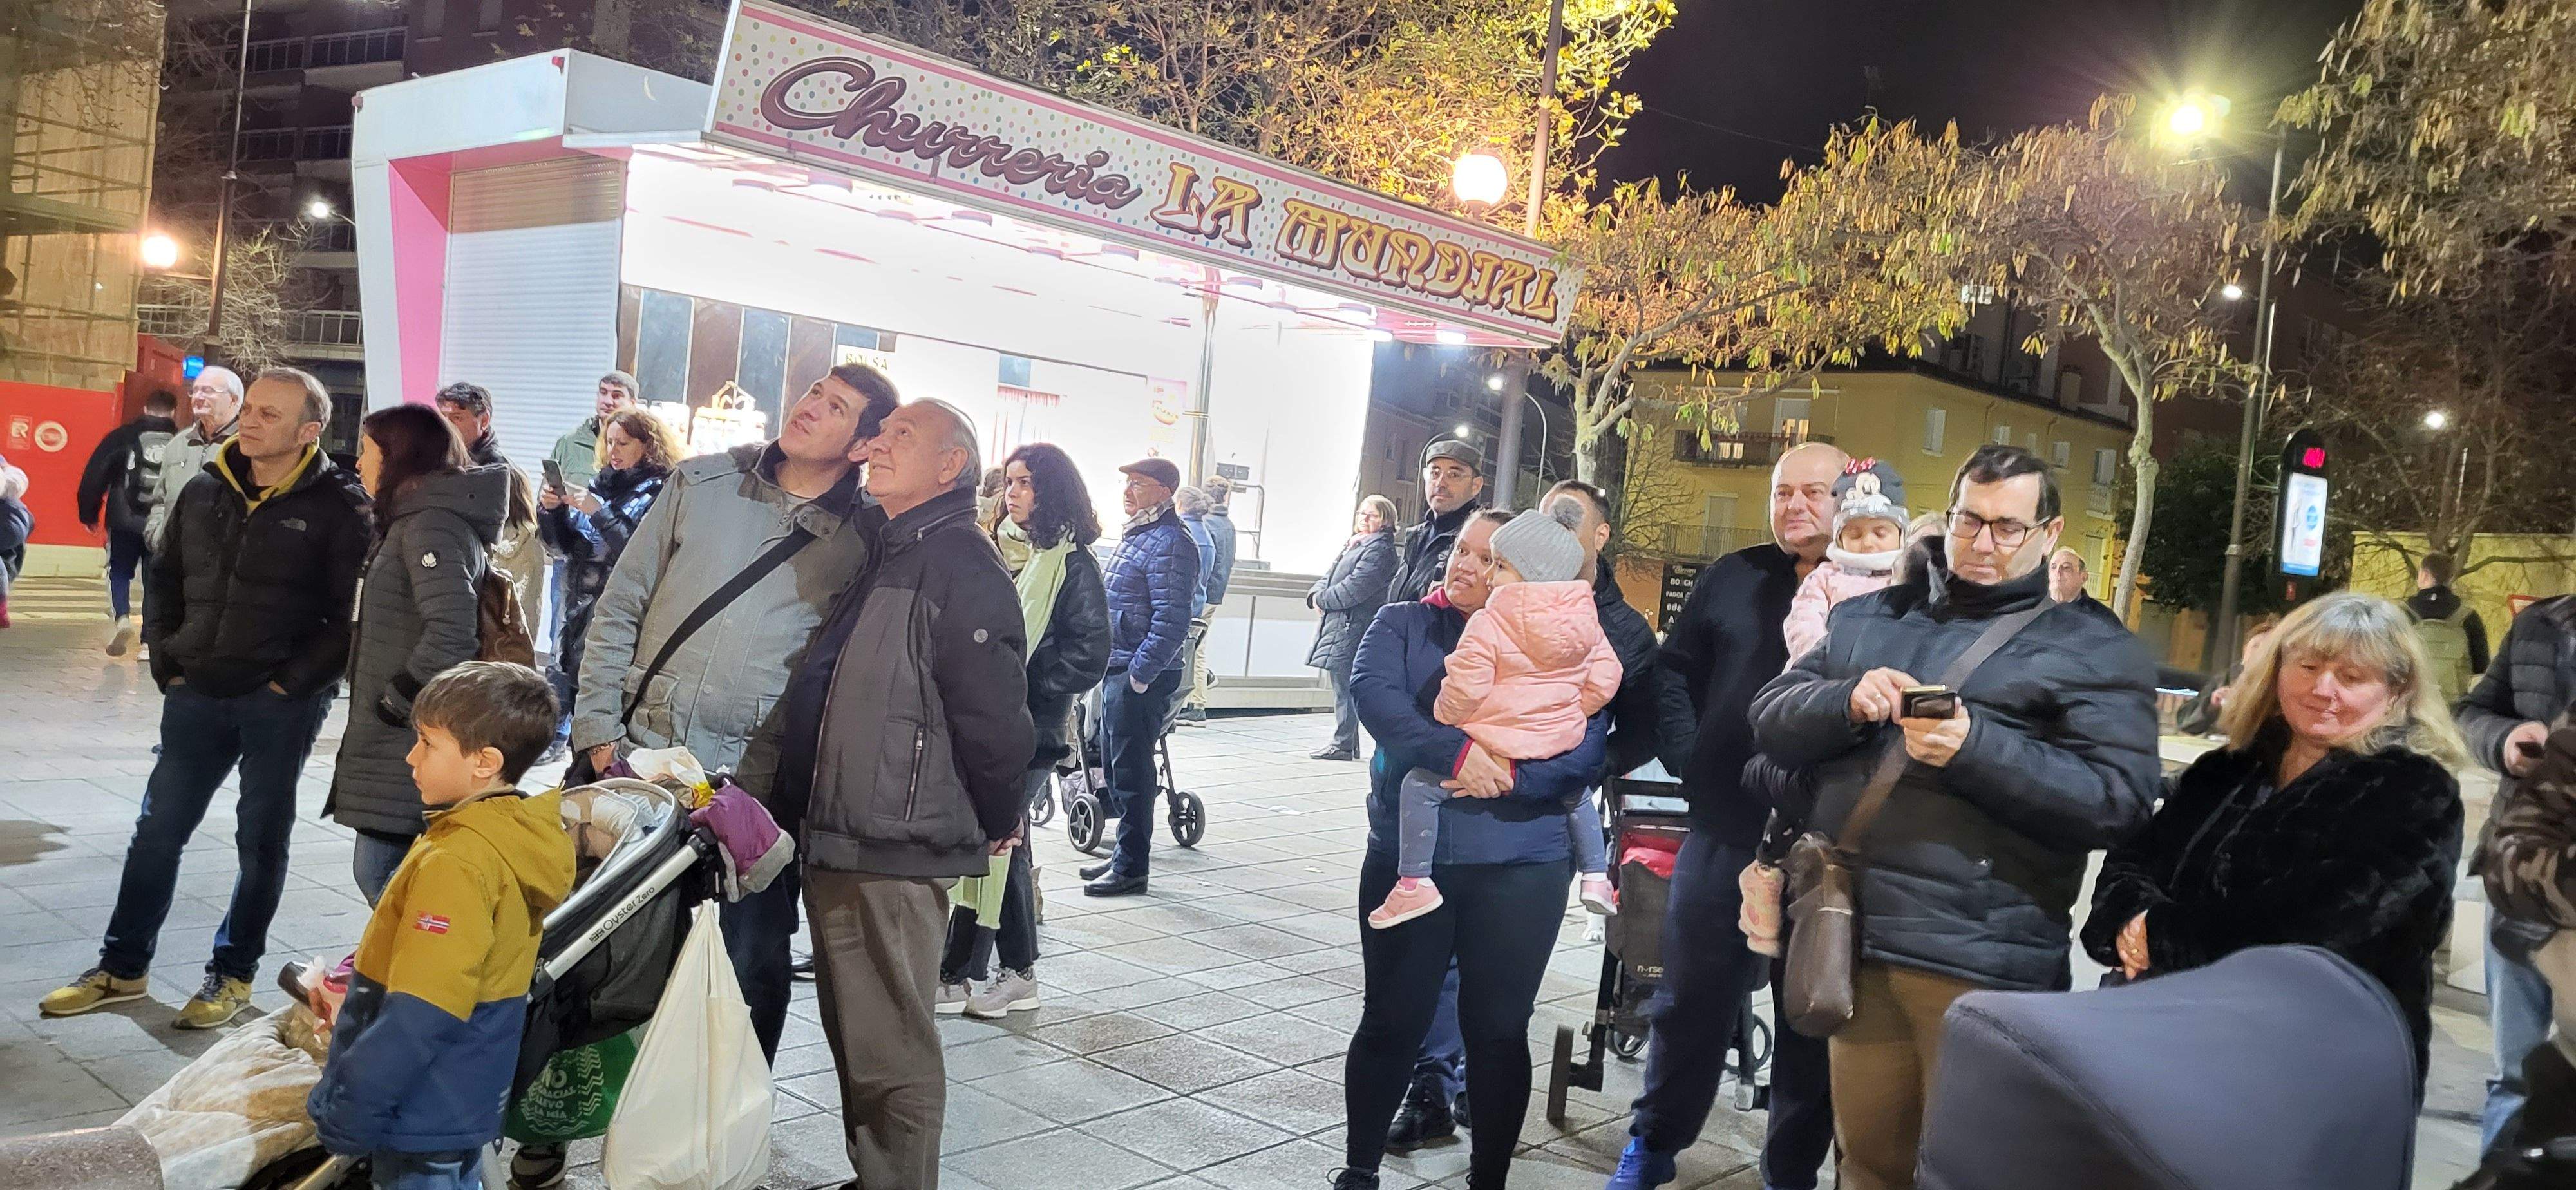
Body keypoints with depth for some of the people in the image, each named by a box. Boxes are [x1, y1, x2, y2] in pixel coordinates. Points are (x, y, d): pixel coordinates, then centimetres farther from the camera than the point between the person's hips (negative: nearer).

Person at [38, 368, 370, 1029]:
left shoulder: (339, 507, -10)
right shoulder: (205, 491, 6)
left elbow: (351, 614, -12)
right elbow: (165, 578, 17)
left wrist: (294, 681, -14)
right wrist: (166, 661, 9)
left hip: (281, 704, -5)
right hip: (197, 695, 5)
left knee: (261, 841, 7)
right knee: (156, 831, 11)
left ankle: (233, 973, 22)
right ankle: (122, 966, 25)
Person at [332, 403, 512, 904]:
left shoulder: (431, 524, -15)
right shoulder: (418, 520, 18)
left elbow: (451, 633, -27)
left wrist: (391, 704, -17)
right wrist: (382, 705, 14)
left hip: (410, 746, -10)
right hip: (399, 738, 10)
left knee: (381, 874, -6)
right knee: (379, 872, 13)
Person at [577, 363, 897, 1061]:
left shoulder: (862, 539, -1)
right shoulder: (702, 484, 5)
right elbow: (620, 606, 7)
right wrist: (598, 727, 0)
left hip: (758, 787, -2)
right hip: (637, 759, 2)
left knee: (752, 968, 3)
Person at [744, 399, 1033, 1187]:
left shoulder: (962, 565, -14)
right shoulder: (889, 556, 17)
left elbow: (992, 714, -20)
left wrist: (998, 820, -8)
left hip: (892, 855, -10)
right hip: (837, 842, 10)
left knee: (890, 1056, -1)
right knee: (856, 1042, 19)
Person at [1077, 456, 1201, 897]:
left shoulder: (1170, 544, -16)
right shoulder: (1134, 535, 16)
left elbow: (1171, 621, -22)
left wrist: (1140, 674, -22)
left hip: (1141, 678, -10)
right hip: (1116, 671, 10)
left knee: (1131, 770, -4)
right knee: (1114, 764, 16)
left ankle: (1132, 867, 5)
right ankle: (1125, 854, 28)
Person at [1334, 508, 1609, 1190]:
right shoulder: (1403, 625, 4)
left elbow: (1587, 750, -6)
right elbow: (1374, 694, -16)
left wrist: (1509, 776, -23)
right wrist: (1457, 753, -29)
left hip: (1520, 869, 0)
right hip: (1407, 858, 0)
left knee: (1498, 1030, 9)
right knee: (1391, 1022, 8)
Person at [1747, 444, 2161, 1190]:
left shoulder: (2093, 649, 2)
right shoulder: (1869, 617, 16)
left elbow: (2120, 801, -9)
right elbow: (1770, 719, 11)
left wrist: (1975, 748, -21)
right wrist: (1848, 702, -11)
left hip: (1980, 960, -4)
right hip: (1851, 937, 4)